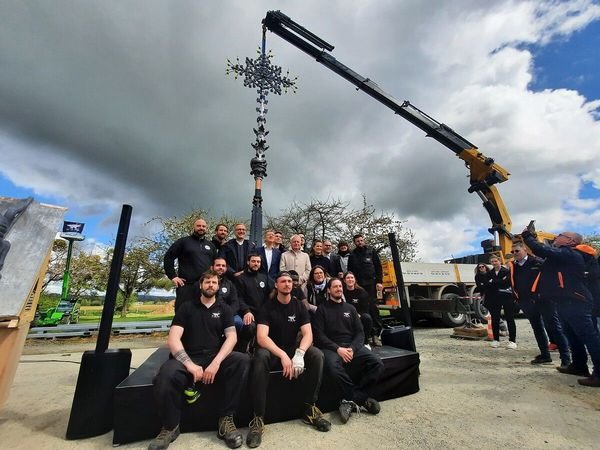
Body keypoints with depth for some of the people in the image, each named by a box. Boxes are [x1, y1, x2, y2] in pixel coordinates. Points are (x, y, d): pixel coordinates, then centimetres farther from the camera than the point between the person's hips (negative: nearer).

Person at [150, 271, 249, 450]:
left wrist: (216, 363, -17)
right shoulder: (187, 307, 10)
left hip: (216, 359, 1)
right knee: (166, 375, -34)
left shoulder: (224, 309, 12)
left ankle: (226, 419, -13)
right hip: (188, 359, 0)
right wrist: (189, 364, -18)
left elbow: (231, 337, 1)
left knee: (243, 360, -28)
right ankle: (170, 427, -6)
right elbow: (173, 338, -2)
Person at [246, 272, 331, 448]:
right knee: (260, 357, -35)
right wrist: (283, 355, -34)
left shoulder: (299, 306, -1)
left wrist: (299, 353, -30)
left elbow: (308, 334, -9)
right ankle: (258, 418, -25)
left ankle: (310, 409, -9)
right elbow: (261, 337, -20)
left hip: (293, 349, 3)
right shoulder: (267, 307, -9)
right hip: (271, 350, -3)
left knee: (317, 355, -23)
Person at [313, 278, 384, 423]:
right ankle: (362, 399, -14)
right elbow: (319, 335, -2)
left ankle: (351, 400, -12)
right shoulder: (322, 309, 7)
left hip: (352, 345, 4)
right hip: (331, 347, -3)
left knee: (377, 363, -20)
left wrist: (353, 349, -9)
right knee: (334, 367, -36)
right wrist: (338, 348, -15)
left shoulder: (350, 308, 17)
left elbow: (360, 333, 11)